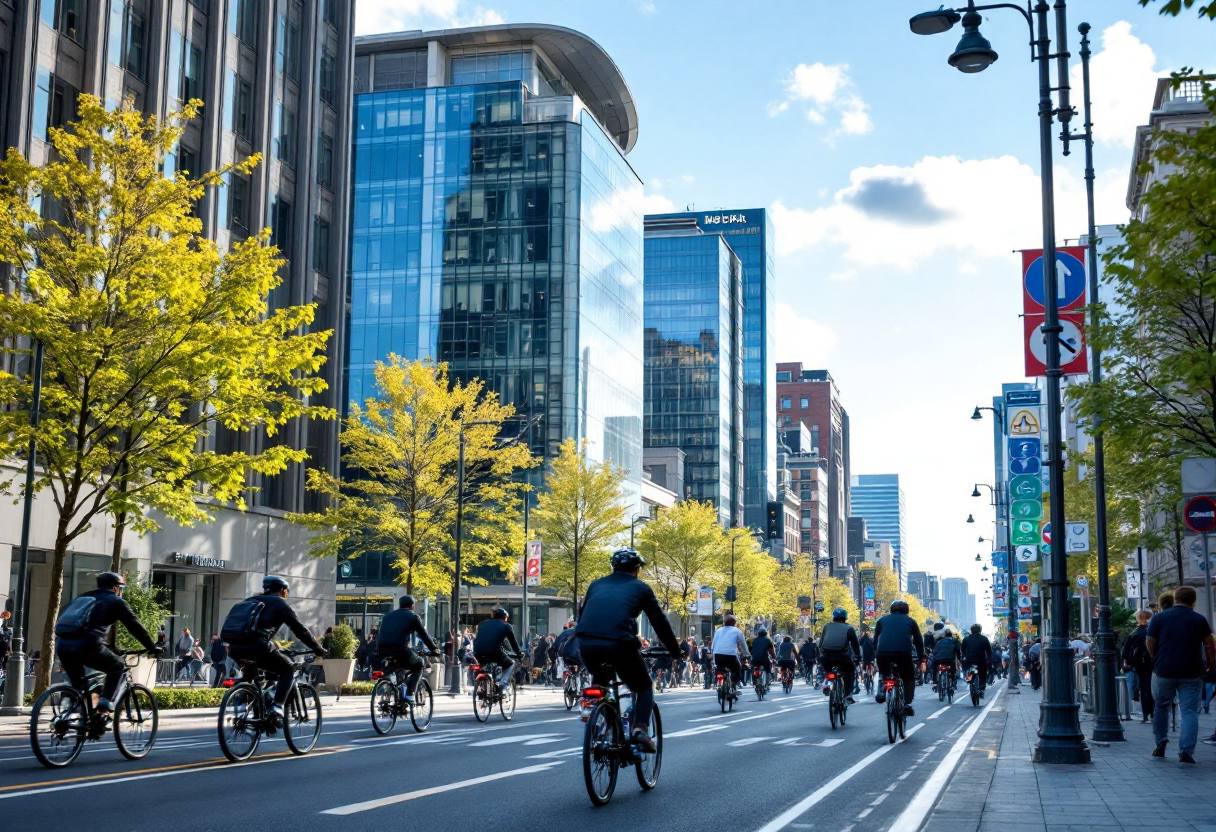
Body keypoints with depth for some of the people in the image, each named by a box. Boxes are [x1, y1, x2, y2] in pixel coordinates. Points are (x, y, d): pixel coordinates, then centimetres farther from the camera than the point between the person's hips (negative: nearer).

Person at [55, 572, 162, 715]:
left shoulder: (84, 597, 33)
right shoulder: (116, 602, 14)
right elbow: (135, 626, 12)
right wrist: (153, 648, 19)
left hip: (63, 645, 6)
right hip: (87, 645, -6)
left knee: (77, 683, 26)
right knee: (117, 667, 15)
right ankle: (105, 701, 0)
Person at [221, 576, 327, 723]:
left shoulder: (249, 601, 30)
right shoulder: (279, 603, 12)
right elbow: (299, 629, 9)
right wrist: (319, 650, 17)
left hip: (235, 649, 6)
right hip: (256, 646, -6)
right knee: (288, 668, 13)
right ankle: (277, 707, -2)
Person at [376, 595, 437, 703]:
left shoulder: (387, 616, 27)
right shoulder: (412, 616, 13)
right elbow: (424, 635, 14)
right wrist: (433, 649, 24)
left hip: (382, 651, 5)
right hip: (400, 649, -5)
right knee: (419, 664, 20)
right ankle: (409, 694, 7)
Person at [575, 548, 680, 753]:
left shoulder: (597, 584, 27)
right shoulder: (640, 588, 17)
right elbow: (659, 622, 20)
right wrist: (675, 650, 30)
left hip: (587, 643, 4)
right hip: (619, 644, -3)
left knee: (599, 681, 35)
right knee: (644, 688, 18)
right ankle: (641, 729, -4)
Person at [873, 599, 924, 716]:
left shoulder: (882, 620, 23)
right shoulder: (910, 621, 21)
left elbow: (875, 639, 24)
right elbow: (918, 641, 23)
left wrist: (875, 654, 31)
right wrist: (920, 657, 32)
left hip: (883, 654, 2)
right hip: (903, 654, -1)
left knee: (883, 674, 29)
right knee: (909, 679, 18)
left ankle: (881, 692, 6)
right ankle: (907, 704, 7)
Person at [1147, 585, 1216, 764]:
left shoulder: (1159, 617, 1)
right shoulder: (1199, 620, 1)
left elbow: (1149, 642, 0)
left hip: (1164, 671, 1)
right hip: (1191, 673, -1)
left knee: (1161, 706, 19)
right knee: (1189, 711, 0)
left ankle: (1160, 745, 20)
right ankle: (1186, 751, -10)